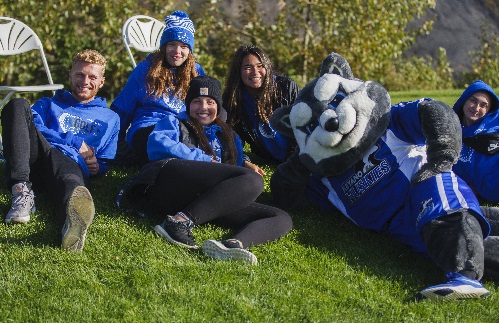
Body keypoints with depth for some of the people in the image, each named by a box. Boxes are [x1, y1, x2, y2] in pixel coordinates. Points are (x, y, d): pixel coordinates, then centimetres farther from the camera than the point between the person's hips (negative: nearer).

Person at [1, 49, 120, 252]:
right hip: (36, 157, 2)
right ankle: (21, 189, -39)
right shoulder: (49, 104, 34)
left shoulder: (110, 118, 35)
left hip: (73, 164, -2)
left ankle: (74, 218, -82)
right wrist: (76, 142, 3)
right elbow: (33, 128, 12)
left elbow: (106, 162, 26)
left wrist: (98, 166, 0)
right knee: (18, 105, -24)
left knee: (71, 179, -42)